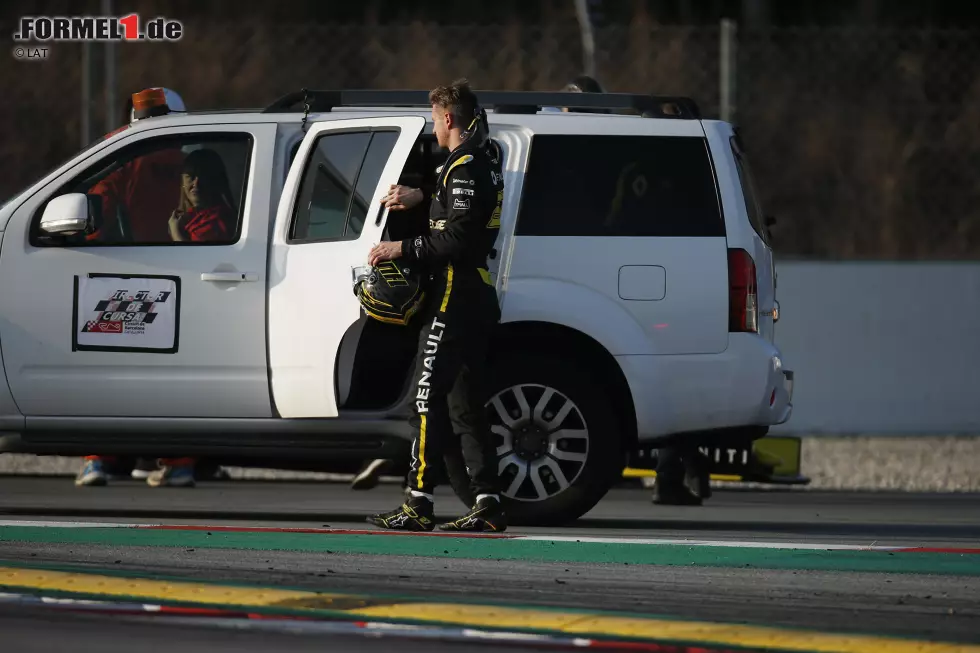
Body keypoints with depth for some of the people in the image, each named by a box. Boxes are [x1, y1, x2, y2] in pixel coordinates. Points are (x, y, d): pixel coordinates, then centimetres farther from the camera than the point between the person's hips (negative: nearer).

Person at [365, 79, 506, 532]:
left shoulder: (464, 167, -15)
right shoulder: (484, 161, 15)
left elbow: (458, 239, -21)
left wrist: (404, 250, -15)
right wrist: (422, 198, 27)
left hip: (454, 302, -10)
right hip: (476, 301, 10)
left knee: (429, 401, -9)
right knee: (464, 404, 11)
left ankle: (419, 503, -12)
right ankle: (487, 504, 8)